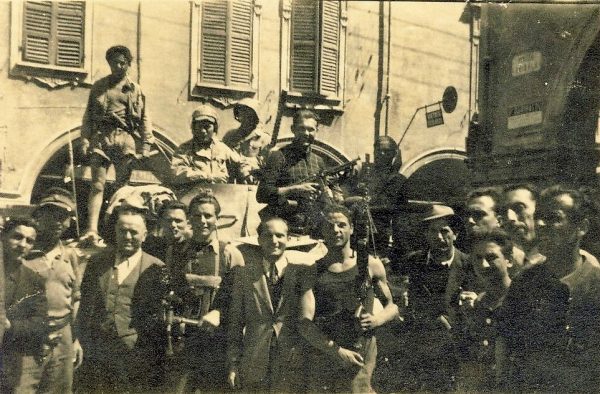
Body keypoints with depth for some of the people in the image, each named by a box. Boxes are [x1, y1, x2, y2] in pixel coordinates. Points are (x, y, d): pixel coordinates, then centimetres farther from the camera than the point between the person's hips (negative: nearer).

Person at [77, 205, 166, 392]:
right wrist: (85, 342, 6)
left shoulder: (156, 268, 1)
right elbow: (84, 305, 13)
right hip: (97, 354, 3)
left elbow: (161, 314, 2)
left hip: (138, 357, -2)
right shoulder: (96, 262, 11)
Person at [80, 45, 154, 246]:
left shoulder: (135, 89, 12)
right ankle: (92, 231, -13)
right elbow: (88, 115, 14)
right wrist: (85, 139, 3)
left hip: (125, 139, 0)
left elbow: (144, 119, 8)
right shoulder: (99, 86, 16)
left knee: (123, 186, -1)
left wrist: (146, 146, 0)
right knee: (97, 185, -7)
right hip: (101, 137, 1)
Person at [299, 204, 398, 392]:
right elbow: (304, 322, -4)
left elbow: (392, 306, 16)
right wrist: (336, 351, -13)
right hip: (321, 354, 1)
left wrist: (377, 319, -5)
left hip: (358, 358, -1)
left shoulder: (371, 264, 6)